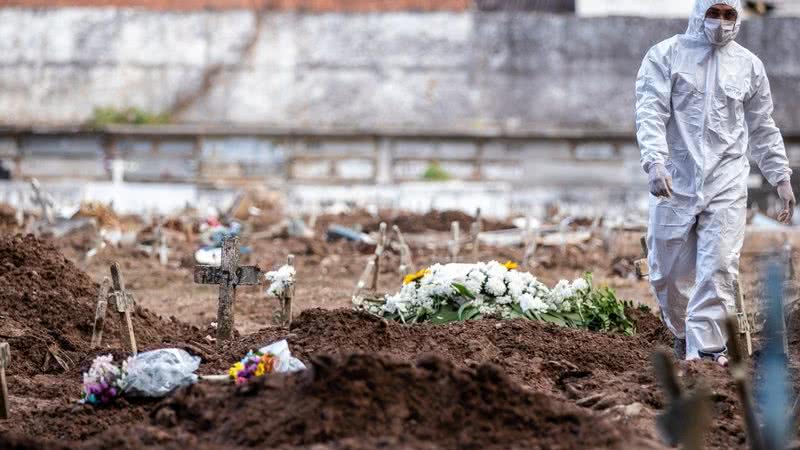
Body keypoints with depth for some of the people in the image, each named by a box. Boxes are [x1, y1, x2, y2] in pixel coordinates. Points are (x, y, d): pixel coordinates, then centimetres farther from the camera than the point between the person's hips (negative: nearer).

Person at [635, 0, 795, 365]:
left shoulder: (748, 65, 11)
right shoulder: (666, 56, 2)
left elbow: (763, 128, 18)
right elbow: (650, 112, -8)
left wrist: (781, 177, 14)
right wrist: (655, 161, -23)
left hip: (727, 185, 1)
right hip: (674, 182, -1)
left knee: (719, 270, -10)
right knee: (668, 272, 5)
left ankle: (705, 348, -8)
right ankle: (682, 333, 30)